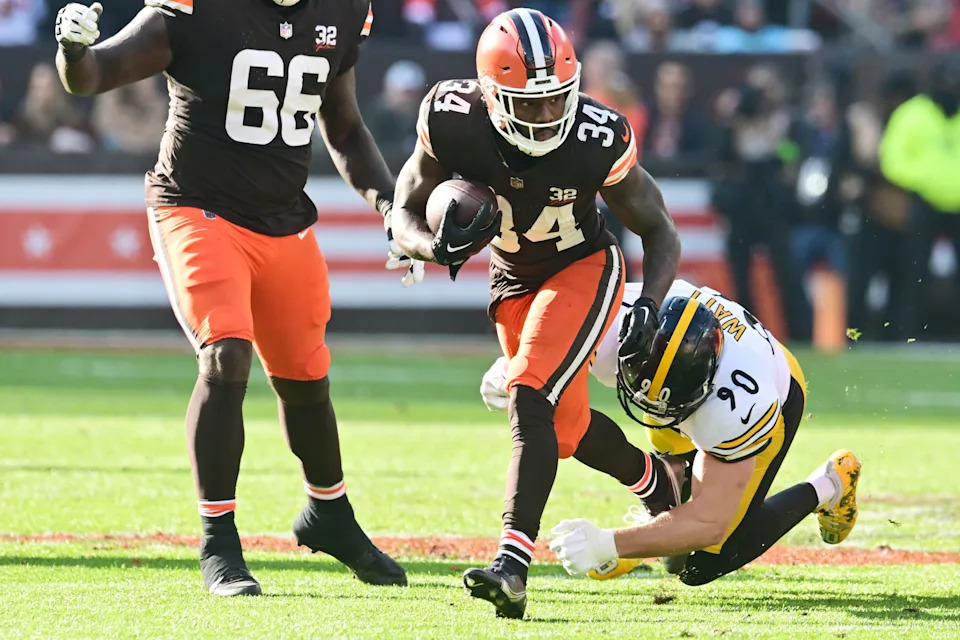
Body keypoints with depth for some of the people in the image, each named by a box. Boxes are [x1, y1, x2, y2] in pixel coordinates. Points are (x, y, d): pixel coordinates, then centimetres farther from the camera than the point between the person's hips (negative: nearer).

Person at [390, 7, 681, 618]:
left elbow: (659, 231, -14)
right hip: (514, 280, 4)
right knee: (568, 428, 15)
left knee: (531, 402, -25)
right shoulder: (454, 122, -25)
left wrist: (649, 307, -30)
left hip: (584, 269, -4)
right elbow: (406, 214, -12)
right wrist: (437, 246, -35)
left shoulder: (597, 139, -29)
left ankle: (513, 564, -32)